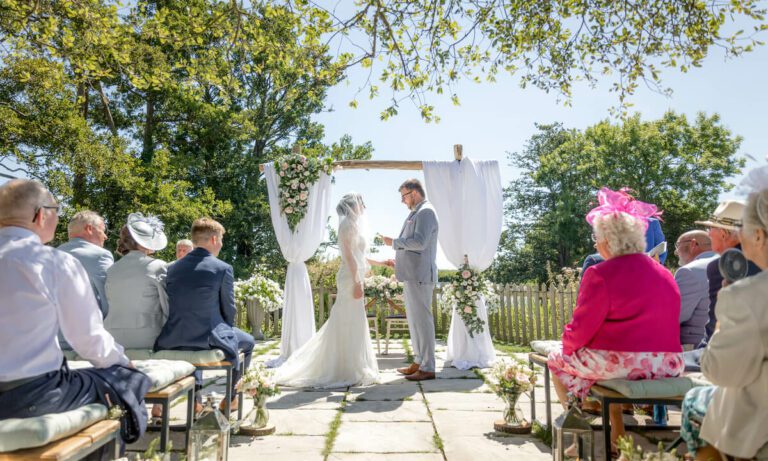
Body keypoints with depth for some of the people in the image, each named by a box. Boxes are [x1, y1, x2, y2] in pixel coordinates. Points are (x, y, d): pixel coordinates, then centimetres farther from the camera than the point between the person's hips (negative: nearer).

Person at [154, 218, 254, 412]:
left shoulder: (173, 267, 4)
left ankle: (196, 399, 36)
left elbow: (173, 308, 12)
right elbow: (229, 311, -4)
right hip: (208, 339, -5)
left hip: (175, 339, 6)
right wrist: (224, 329, 16)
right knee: (248, 341, 24)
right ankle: (230, 397, 31)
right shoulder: (223, 268, -11)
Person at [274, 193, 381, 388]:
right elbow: (349, 255, -17)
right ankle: (349, 371, -1)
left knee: (346, 324, 11)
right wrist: (357, 282, -21)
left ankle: (346, 368, 18)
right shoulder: (348, 223, -9)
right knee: (349, 324, -6)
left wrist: (380, 262, 30)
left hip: (353, 278, 10)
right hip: (351, 279, -10)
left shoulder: (352, 224, 20)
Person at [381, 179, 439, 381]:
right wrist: (398, 261, 20)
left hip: (419, 275, -10)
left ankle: (427, 368, 2)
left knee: (422, 319, -6)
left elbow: (419, 242, -22)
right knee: (414, 320, 14)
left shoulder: (425, 212, -10)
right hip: (411, 274, 10)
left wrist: (394, 242, -11)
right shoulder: (416, 213, 19)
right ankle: (418, 362, 23)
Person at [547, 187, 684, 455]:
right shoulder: (664, 275, 10)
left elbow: (581, 330, -13)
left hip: (620, 363, -8)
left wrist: (567, 344, 9)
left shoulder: (601, 275, -14)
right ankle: (616, 435, 33)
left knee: (558, 361, 17)